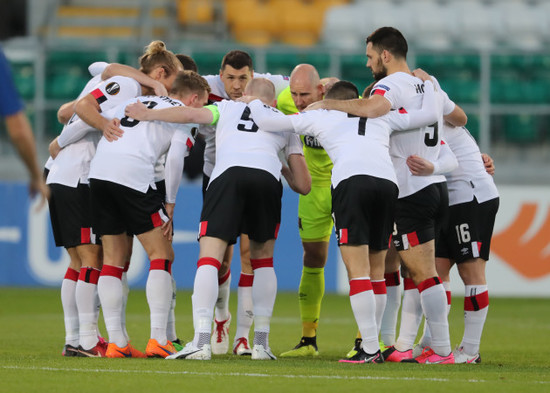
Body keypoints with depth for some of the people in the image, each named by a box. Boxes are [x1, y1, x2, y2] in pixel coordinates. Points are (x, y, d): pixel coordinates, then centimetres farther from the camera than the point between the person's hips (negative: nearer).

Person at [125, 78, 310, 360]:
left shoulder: (229, 107, 31)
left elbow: (192, 114, 13)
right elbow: (303, 185, 31)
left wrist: (149, 114, 22)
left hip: (228, 173, -2)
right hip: (267, 177, 2)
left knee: (209, 257, -6)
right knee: (263, 260, 20)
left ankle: (201, 340, -22)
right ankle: (261, 343, 13)